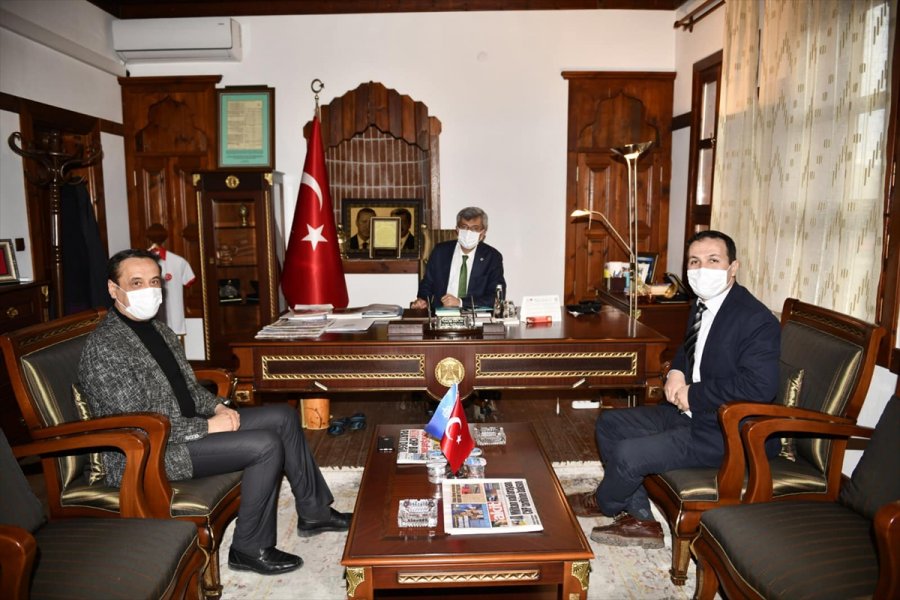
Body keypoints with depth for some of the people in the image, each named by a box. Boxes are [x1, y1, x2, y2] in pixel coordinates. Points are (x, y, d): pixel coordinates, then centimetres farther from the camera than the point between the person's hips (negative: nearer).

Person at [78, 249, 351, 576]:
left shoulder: (158, 328, 10)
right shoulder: (103, 347, -19)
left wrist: (218, 407, -1)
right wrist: (207, 427, -20)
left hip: (185, 427, 9)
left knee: (283, 416, 1)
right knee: (266, 445, -21)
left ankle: (314, 512, 13)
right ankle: (250, 549, -4)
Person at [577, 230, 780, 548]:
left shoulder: (757, 320, -20)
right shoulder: (701, 306, 8)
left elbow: (760, 386, -29)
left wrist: (692, 395, -21)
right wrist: (676, 372, 1)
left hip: (725, 432, -10)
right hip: (690, 412, 10)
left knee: (627, 454, -19)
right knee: (609, 423, 7)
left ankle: (603, 502, 18)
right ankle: (639, 520, 12)